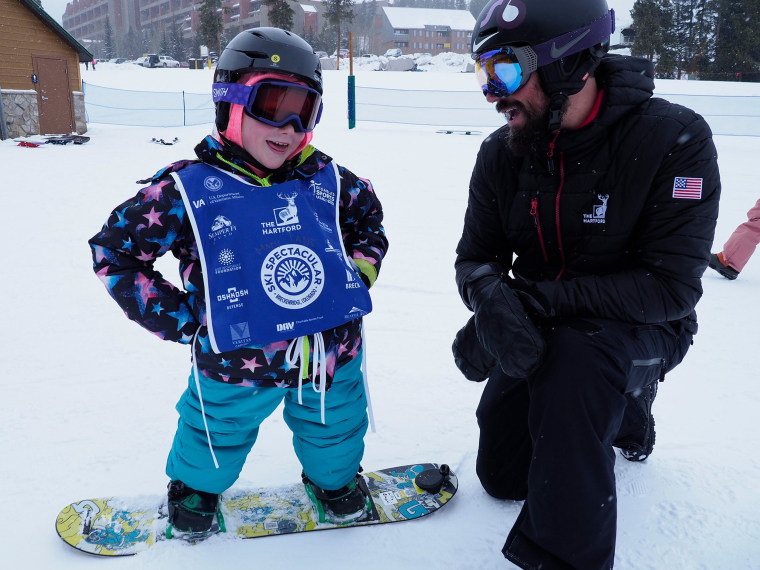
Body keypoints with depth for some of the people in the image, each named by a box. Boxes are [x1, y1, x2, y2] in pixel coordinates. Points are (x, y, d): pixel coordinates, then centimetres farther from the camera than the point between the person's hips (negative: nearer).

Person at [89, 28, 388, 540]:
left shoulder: (329, 181, -5)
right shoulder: (188, 190, -15)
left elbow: (369, 219, 16)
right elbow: (115, 248, -6)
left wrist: (358, 273, 3)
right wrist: (180, 318, -8)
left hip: (332, 357, 3)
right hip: (235, 367, -2)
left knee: (335, 433, 26)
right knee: (216, 441, 22)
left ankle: (335, 480, 59)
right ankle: (196, 489, 56)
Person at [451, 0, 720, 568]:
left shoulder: (675, 139, -23)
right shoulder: (502, 154, -9)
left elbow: (671, 286, -26)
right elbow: (476, 257, -6)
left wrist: (545, 297, -36)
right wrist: (490, 295, -32)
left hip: (642, 328, -5)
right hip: (545, 332, 5)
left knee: (576, 355, -40)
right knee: (501, 475, 13)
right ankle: (622, 417, 38)